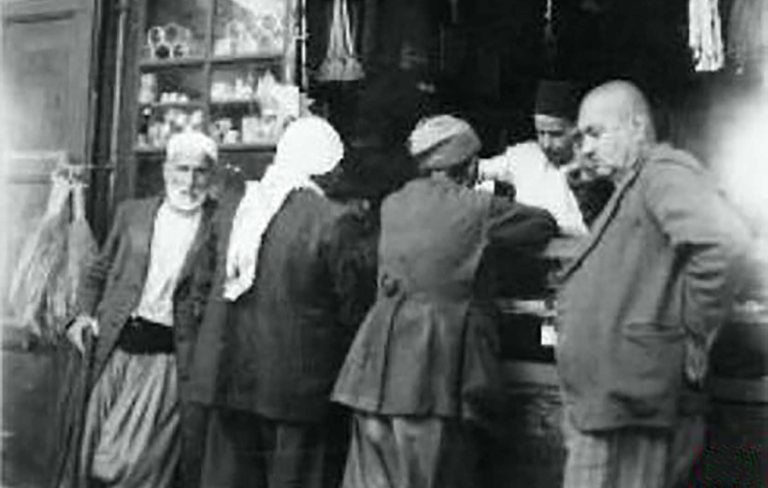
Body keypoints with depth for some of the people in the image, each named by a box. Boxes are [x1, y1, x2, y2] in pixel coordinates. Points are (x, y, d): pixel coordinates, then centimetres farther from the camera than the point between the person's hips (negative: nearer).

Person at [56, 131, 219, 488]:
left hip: (168, 360, -3)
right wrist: (84, 314, 3)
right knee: (91, 458, 10)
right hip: (113, 350, 3)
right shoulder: (132, 212, 10)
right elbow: (97, 273, 17)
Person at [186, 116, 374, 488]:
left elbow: (213, 284, 13)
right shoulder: (334, 222, -14)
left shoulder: (232, 211, 5)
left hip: (230, 377, 6)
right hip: (300, 384, -5)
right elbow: (354, 310, -12)